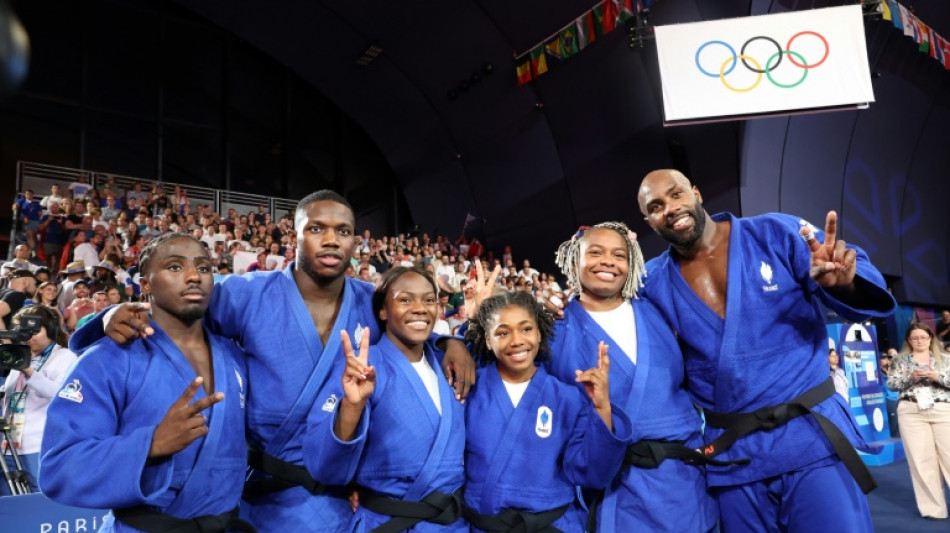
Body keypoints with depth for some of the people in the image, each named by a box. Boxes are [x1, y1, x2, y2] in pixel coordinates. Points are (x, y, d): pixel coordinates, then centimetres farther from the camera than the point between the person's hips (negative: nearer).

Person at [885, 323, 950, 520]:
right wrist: (910, 377, -12)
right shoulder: (900, 360, 12)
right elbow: (891, 384, 3)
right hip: (911, 412, 0)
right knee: (921, 459, -1)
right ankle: (933, 507, 7)